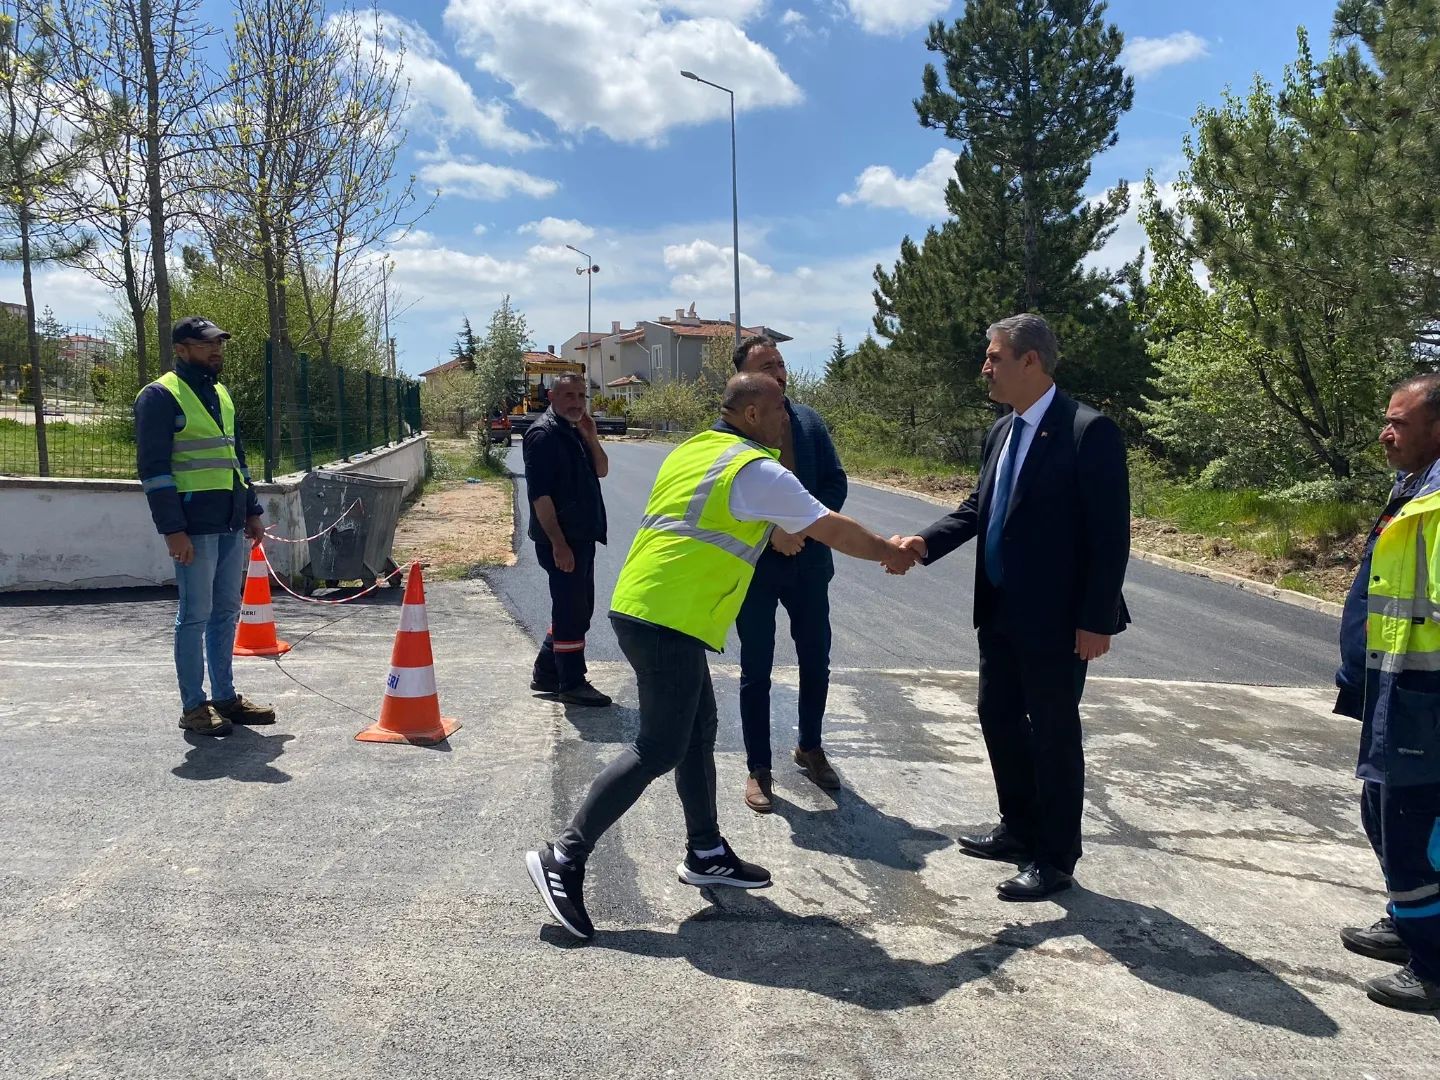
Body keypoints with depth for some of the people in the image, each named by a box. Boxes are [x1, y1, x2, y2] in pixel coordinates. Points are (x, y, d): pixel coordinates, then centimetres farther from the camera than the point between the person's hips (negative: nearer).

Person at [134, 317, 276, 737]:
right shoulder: (160, 396, -6)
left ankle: (225, 697, 20)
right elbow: (153, 467, -11)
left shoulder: (221, 394, 18)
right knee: (195, 615, -2)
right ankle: (193, 706, 7)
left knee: (226, 612, 11)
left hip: (232, 524, 8)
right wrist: (173, 529, -17)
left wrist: (251, 511, 18)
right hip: (195, 525, -8)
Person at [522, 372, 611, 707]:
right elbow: (539, 494, -19)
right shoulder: (543, 435, -14)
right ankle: (572, 684, 8)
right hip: (560, 540, -10)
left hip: (582, 537, 10)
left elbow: (601, 470, 15)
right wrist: (558, 544, -23)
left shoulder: (576, 432, 15)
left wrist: (591, 438, -3)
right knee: (572, 611, -3)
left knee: (577, 609, 16)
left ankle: (546, 673, 27)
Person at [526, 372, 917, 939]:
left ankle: (705, 853, 28)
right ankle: (564, 858, -3)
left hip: (639, 607, 9)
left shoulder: (693, 450, 16)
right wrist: (890, 553, 14)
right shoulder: (757, 471, -8)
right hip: (670, 621, -9)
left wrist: (772, 531, 30)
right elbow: (834, 530, -2)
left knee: (699, 731, 17)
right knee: (659, 749, -5)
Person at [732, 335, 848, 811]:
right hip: (754, 565, -3)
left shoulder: (809, 420, 4)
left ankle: (810, 748, 37)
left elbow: (836, 482, 3)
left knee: (816, 663, 15)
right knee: (756, 670, 6)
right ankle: (759, 769, 19)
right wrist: (771, 533, -18)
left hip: (809, 562, 4)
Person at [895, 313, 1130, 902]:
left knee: (1053, 732, 4)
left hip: (1055, 616, -8)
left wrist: (1097, 620, -19)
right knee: (999, 716, 17)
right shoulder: (1002, 431, 10)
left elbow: (1110, 534, -17)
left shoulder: (1089, 431, -16)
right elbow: (978, 508, 13)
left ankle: (1055, 859, 20)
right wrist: (926, 542, -4)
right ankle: (1019, 828, 37)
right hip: (1000, 610, 8)